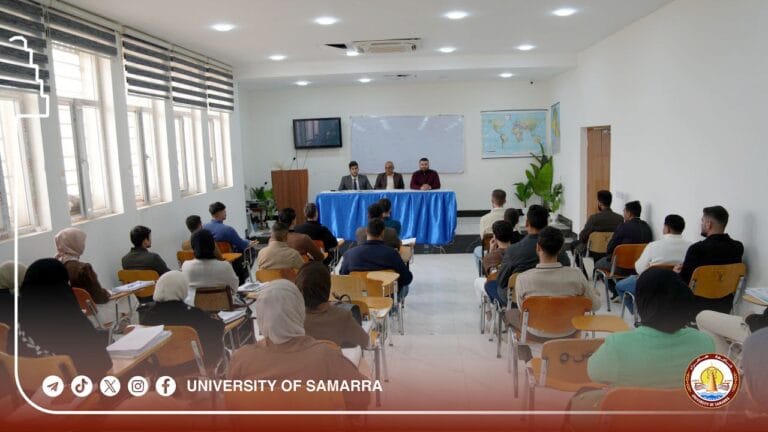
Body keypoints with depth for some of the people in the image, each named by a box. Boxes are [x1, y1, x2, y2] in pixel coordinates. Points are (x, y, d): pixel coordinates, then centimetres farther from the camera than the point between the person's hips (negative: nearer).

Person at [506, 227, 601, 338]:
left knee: (510, 313, 28)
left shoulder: (523, 278, -25)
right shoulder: (576, 275, -25)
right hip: (568, 333, 2)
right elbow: (596, 305, -10)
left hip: (537, 333, -1)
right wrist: (593, 291, 11)